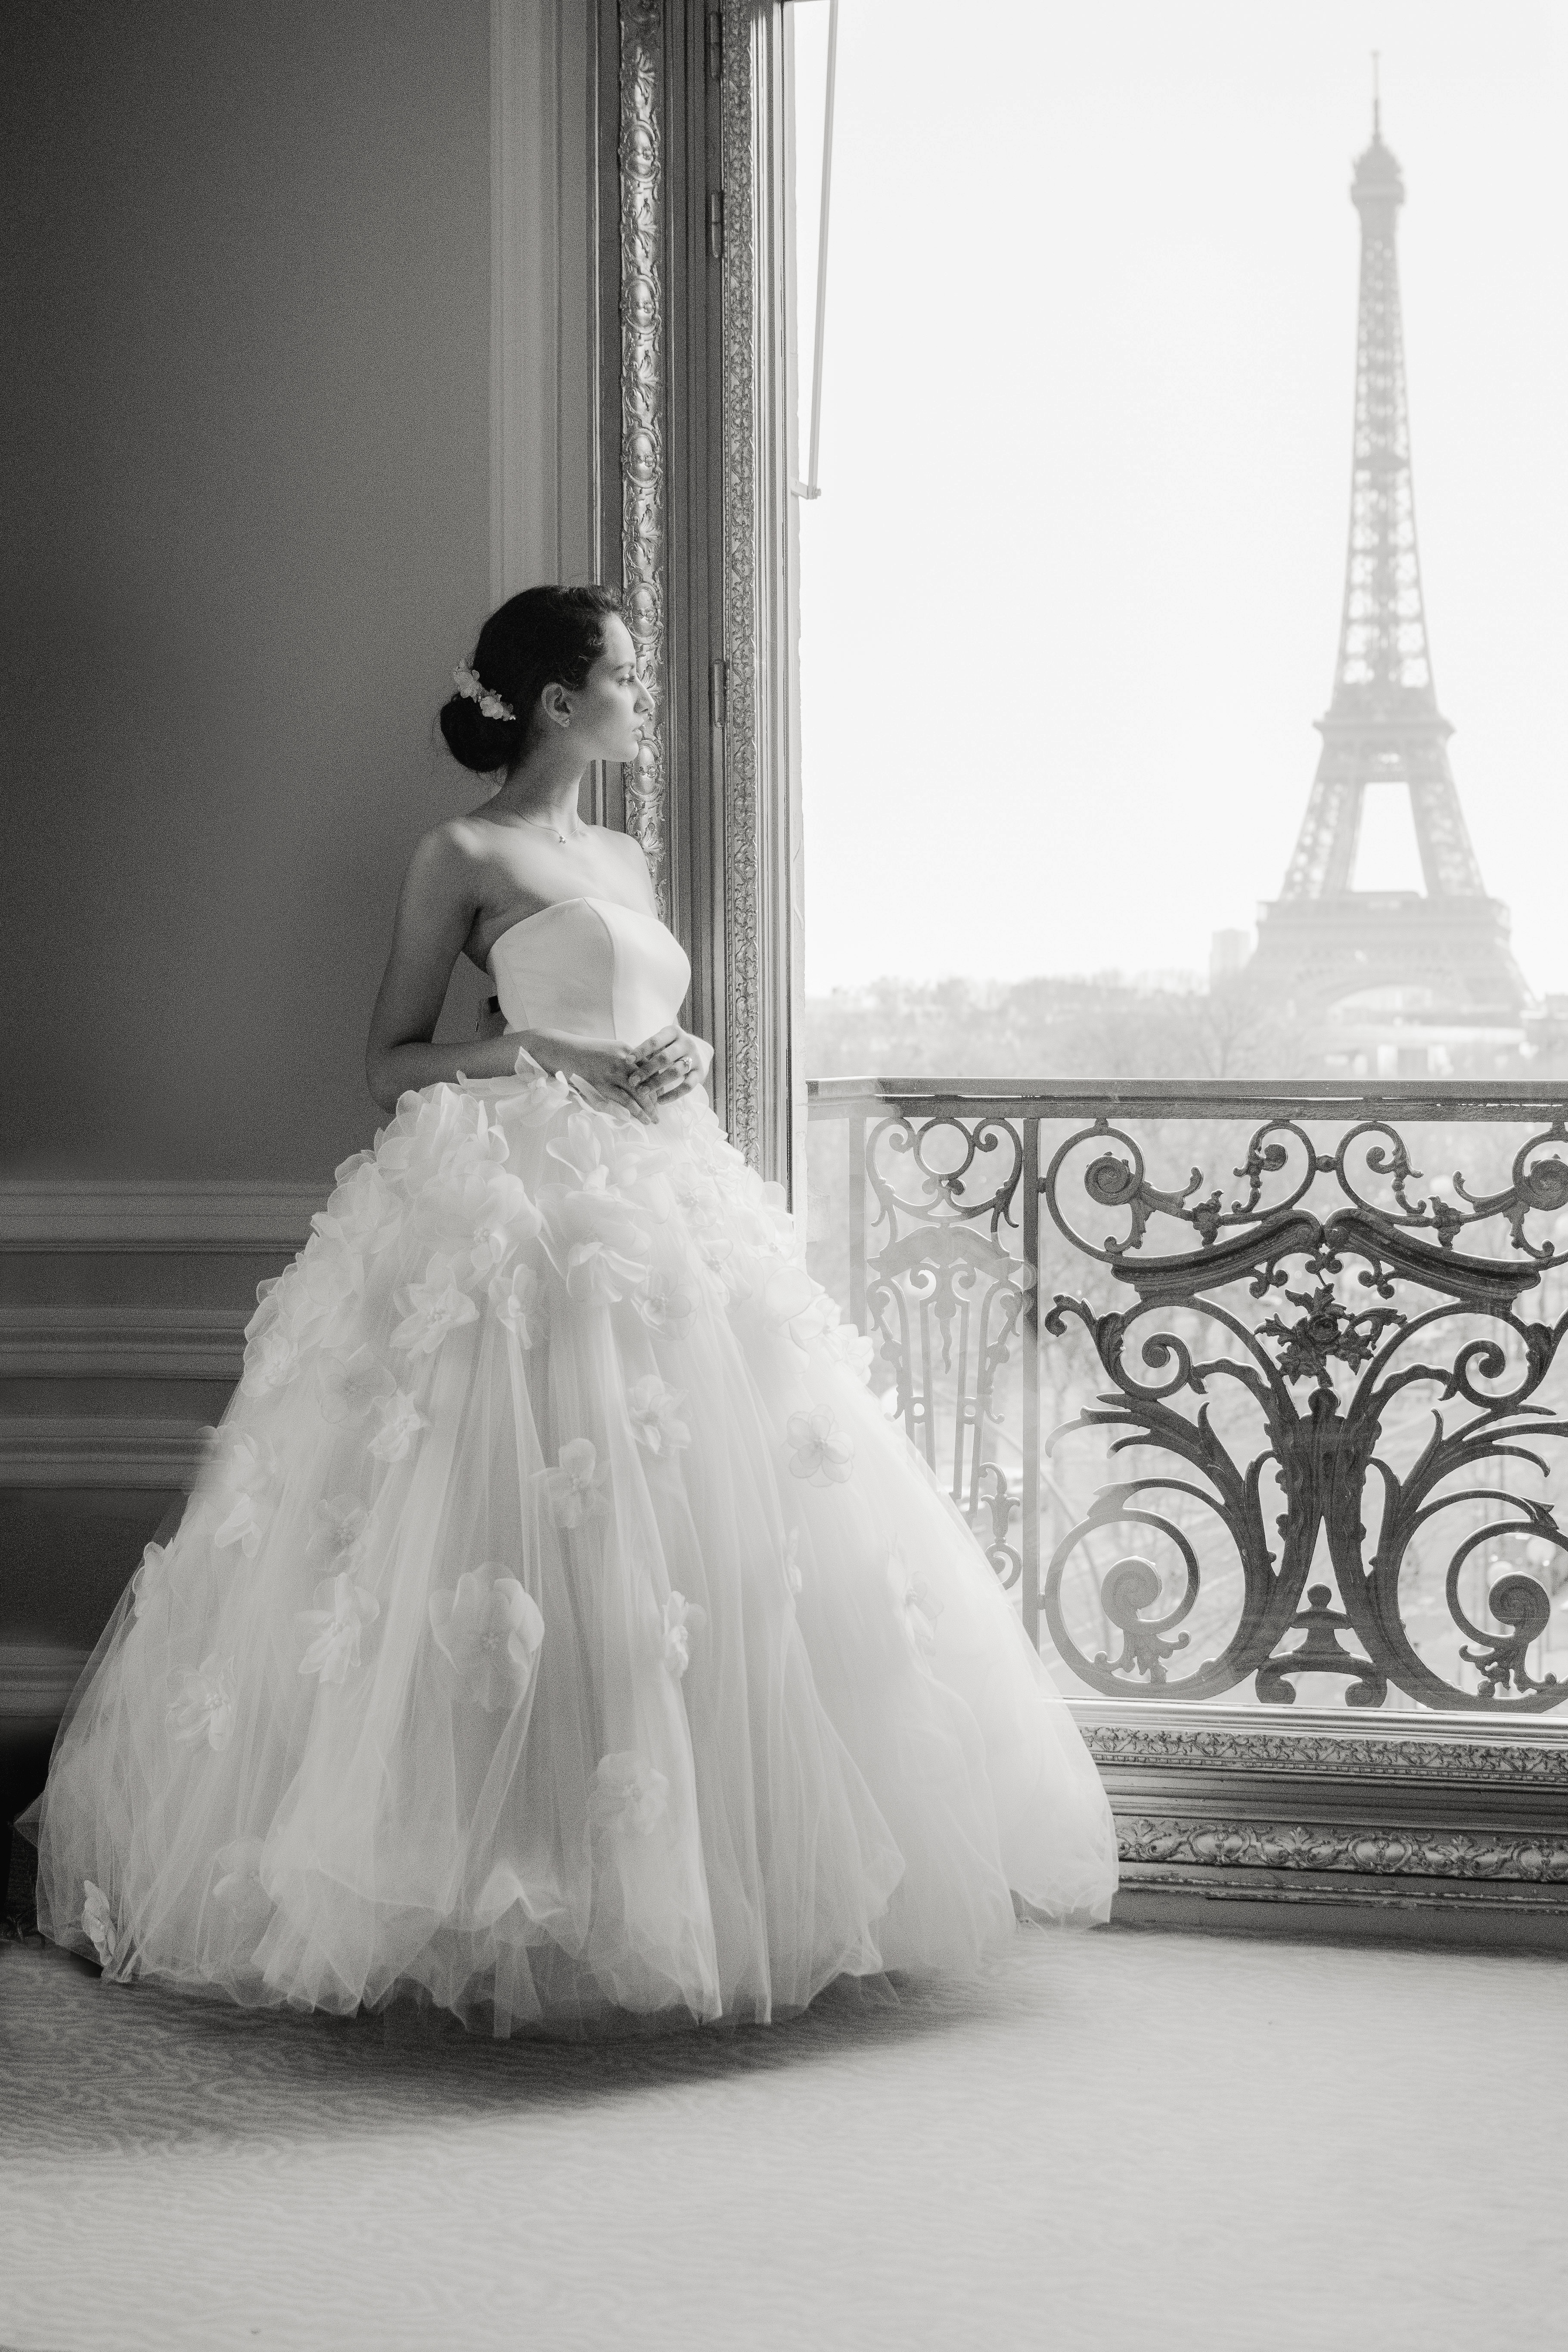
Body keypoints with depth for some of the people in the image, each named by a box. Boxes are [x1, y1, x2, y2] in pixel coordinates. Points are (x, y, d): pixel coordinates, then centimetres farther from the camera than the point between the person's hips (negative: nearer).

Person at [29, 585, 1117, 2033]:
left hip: (662, 1211, 8)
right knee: (520, 1539, -11)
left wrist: (681, 1059, 5)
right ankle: (502, 1895, -5)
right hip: (513, 1216, -7)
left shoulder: (626, 862, 18)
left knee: (701, 1546, 4)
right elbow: (391, 1063, -1)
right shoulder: (463, 856, -2)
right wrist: (548, 1058, -13)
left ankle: (677, 1886, 11)